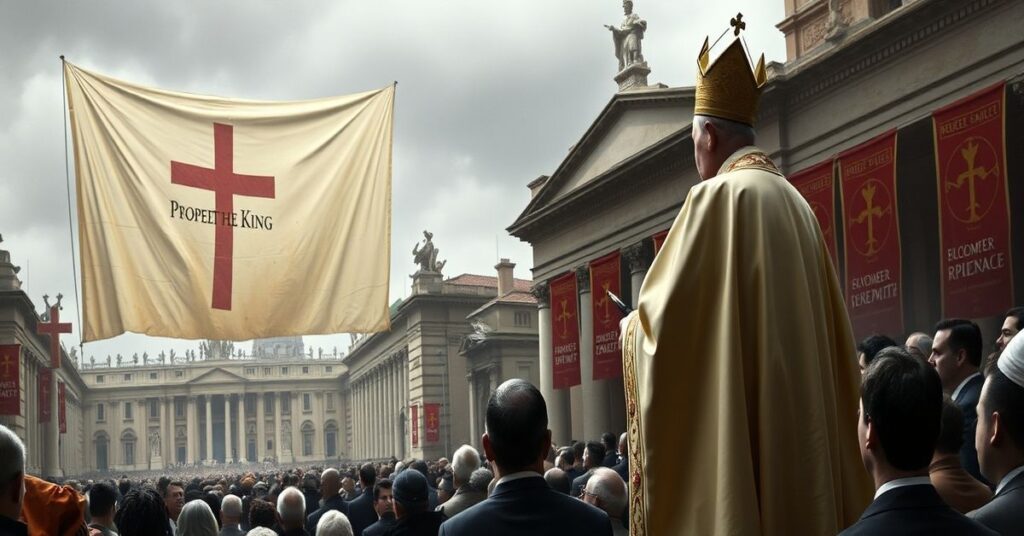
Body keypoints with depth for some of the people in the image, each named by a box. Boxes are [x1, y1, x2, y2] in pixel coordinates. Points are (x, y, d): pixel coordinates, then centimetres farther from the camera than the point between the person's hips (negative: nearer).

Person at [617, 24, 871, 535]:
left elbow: (665, 312, -11)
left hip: (739, 421, -8)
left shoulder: (718, 195, -8)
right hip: (797, 413, 8)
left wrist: (633, 326, 11)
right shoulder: (794, 201, 15)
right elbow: (823, 321, 18)